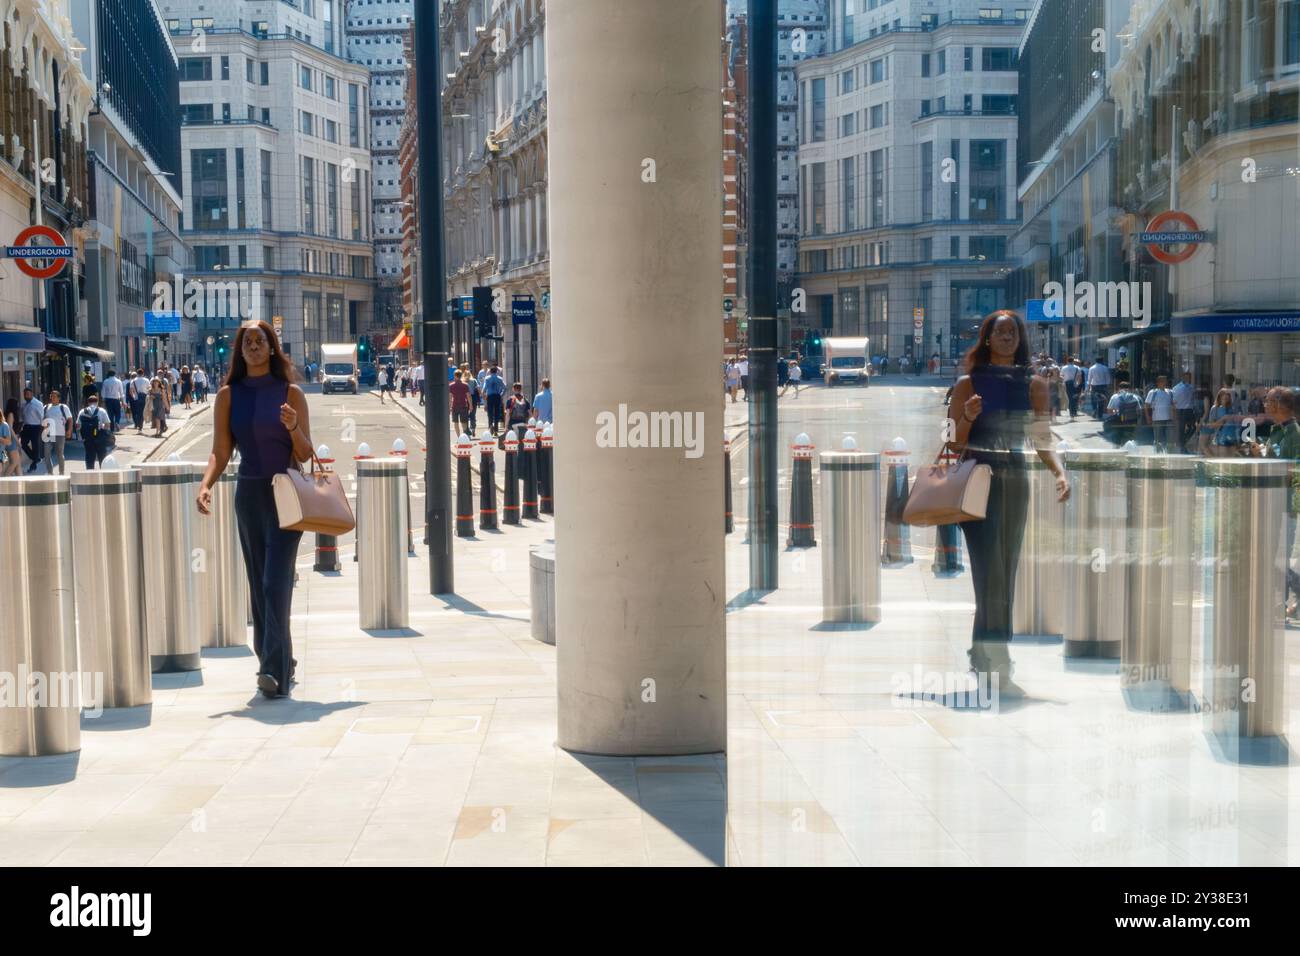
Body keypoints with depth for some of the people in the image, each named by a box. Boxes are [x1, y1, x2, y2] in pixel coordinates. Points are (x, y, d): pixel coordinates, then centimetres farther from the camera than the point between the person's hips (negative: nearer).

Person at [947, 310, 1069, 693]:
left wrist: (1060, 472, -11)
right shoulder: (968, 384, 0)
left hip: (1015, 482, 4)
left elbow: (1042, 439, 6)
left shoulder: (1034, 385, 8)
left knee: (1005, 573, 6)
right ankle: (998, 664, -13)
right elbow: (955, 443, 0)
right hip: (978, 484, -4)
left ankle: (983, 655, 16)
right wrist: (968, 418, -19)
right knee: (991, 573, -11)